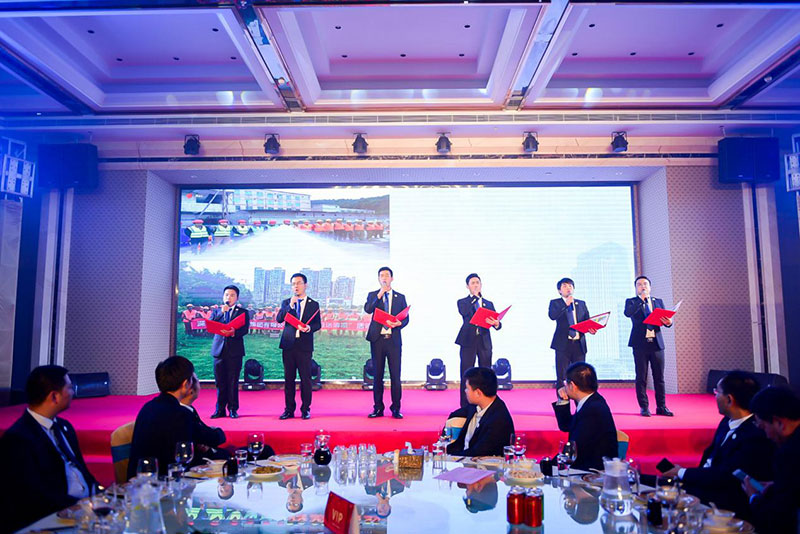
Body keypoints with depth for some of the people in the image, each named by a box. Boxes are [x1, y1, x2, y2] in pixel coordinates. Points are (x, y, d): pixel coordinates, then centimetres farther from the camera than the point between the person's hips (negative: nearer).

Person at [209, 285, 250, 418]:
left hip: (235, 351, -2)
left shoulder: (243, 312, 9)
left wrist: (234, 332, -25)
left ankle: (233, 409, 10)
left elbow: (245, 329, -5)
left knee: (233, 382, 0)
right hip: (219, 349, 2)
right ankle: (220, 410, 14)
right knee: (220, 382, 5)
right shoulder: (216, 311, 16)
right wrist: (222, 312, -9)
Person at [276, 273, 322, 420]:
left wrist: (310, 328, -15)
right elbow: (279, 319, -3)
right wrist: (290, 306, -14)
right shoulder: (286, 302, 11)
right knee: (288, 378, 5)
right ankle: (289, 409, 14)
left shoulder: (314, 304, 8)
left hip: (305, 346, -1)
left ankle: (305, 409, 10)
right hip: (289, 344, 2)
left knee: (305, 378, 0)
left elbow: (318, 324, 6)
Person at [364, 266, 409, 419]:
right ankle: (378, 408, 14)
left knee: (395, 375, -2)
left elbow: (406, 318, 9)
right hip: (377, 339, 0)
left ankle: (396, 409, 7)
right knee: (377, 375, 5)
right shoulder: (373, 295, 10)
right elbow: (367, 309, -10)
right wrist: (379, 295, -15)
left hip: (394, 339, 0)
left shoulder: (400, 297, 12)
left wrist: (399, 323, -11)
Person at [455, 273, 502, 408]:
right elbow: (464, 312, -15)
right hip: (468, 341, -2)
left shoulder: (488, 304, 16)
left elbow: (496, 323, 7)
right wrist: (474, 296, -8)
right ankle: (465, 407, 6)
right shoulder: (462, 302, 8)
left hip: (485, 342, 3)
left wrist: (497, 323, -17)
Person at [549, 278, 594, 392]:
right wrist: (566, 304, -16)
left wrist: (590, 328, -11)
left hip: (579, 344, 3)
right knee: (561, 376, -1)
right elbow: (552, 316, -14)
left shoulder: (581, 304, 16)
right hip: (563, 344, -3)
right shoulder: (555, 303, 5)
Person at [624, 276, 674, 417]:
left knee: (659, 377, 5)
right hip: (640, 344, -3)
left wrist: (668, 322, -15)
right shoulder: (631, 302, 5)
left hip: (657, 343, 3)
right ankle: (644, 407, 9)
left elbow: (666, 319, 8)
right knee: (641, 377, 1)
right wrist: (641, 298, -16)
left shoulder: (658, 302, 15)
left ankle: (661, 407, 14)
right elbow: (627, 313, -17)